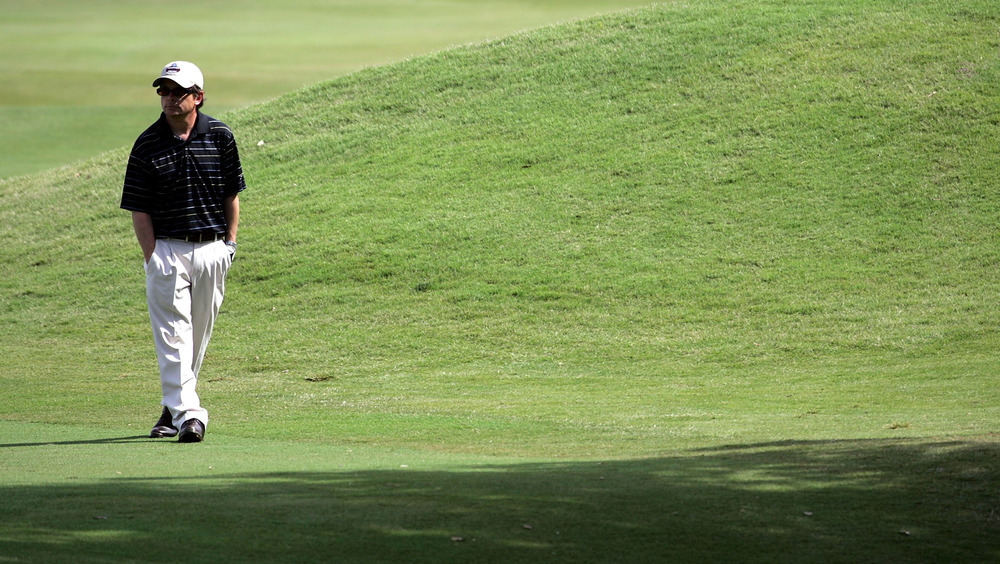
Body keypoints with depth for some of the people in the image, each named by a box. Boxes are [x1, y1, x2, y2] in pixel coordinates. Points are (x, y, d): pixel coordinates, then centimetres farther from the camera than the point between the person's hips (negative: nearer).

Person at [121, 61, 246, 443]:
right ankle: (187, 414, -15)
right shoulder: (147, 145, -3)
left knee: (200, 330, 10)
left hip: (212, 249, 2)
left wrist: (230, 243, 4)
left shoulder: (220, 137, 2)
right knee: (173, 332, -9)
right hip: (167, 249, -2)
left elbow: (232, 194, 9)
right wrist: (151, 255, -9)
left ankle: (174, 404, 24)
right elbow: (139, 209, -2)